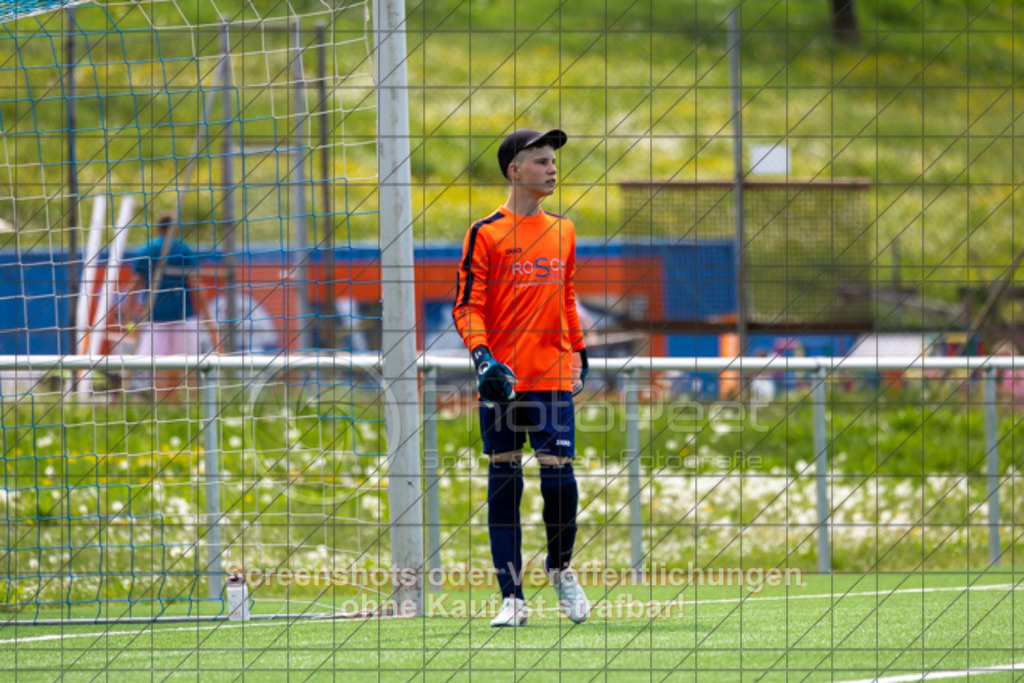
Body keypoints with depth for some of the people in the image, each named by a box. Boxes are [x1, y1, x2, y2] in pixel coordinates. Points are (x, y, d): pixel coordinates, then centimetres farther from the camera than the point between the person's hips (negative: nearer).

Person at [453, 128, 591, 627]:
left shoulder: (562, 232, 13)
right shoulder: (486, 234, -2)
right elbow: (467, 306, -6)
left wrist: (579, 351, 22)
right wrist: (482, 356, -19)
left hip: (553, 375, 3)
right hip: (502, 378, -3)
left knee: (559, 475, -7)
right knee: (503, 482, 1)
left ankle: (560, 568, 19)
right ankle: (512, 597, 5)